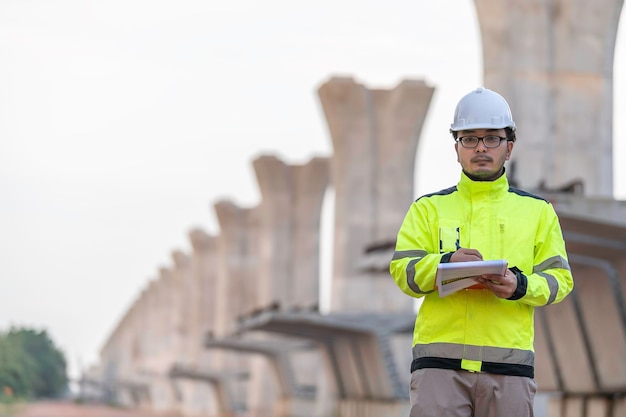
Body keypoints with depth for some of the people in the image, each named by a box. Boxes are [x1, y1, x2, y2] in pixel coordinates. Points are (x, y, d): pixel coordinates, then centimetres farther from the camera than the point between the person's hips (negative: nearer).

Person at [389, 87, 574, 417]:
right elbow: (403, 271, 5)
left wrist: (520, 286, -12)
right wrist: (446, 263, -16)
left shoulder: (538, 210, 17)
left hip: (509, 362, 1)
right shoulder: (429, 207, 16)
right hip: (439, 359, -1)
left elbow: (559, 278, 10)